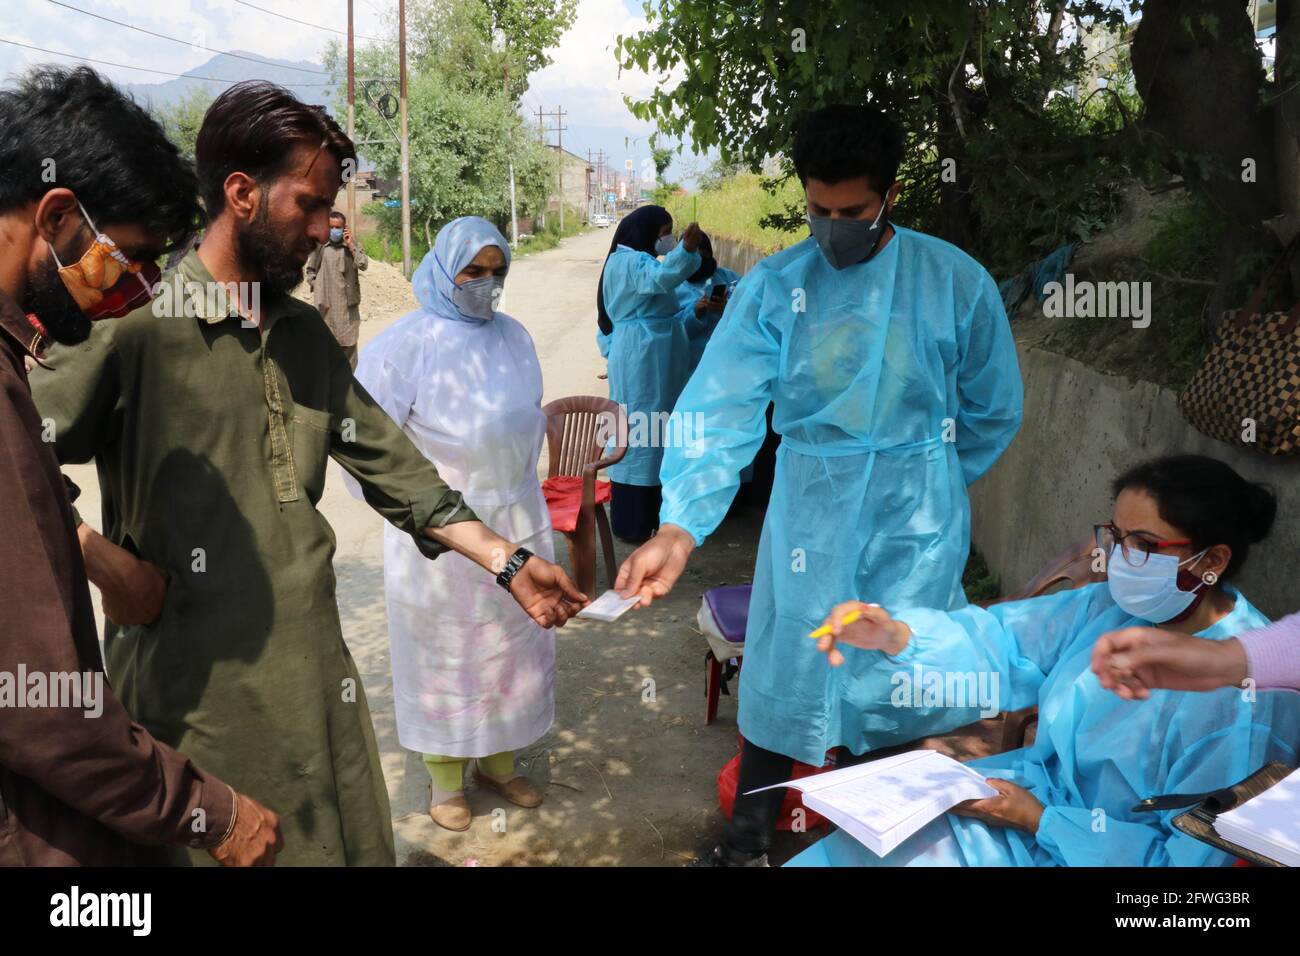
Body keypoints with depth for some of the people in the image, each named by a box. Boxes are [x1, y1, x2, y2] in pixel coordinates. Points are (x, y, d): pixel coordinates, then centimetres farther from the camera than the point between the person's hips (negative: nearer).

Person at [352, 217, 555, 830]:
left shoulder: (514, 337, 5)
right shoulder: (410, 342, -11)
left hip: (518, 522, 5)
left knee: (512, 642, 15)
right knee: (445, 651, 8)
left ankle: (499, 760, 33)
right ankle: (446, 774, 26)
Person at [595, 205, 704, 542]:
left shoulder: (640, 261, 20)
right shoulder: (628, 261, -14)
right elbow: (661, 277, -37)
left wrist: (696, 312, 14)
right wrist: (686, 249, -53)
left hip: (654, 364, 11)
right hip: (640, 363, -11)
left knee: (655, 436, 15)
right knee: (640, 434, -7)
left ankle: (651, 514, 24)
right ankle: (633, 524, -1)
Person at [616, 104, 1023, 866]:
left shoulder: (957, 281, -7)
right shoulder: (773, 287, -7)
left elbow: (995, 412, 5)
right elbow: (721, 412, -17)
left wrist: (928, 486, 10)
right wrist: (680, 528, -30)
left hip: (915, 531, 0)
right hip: (806, 519, 0)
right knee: (781, 679, 9)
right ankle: (748, 843, 31)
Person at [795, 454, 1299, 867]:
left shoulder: (1243, 698, -24)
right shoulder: (1111, 607, -3)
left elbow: (1191, 856, -21)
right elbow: (1001, 639, -2)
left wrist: (1041, 822, -21)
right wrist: (896, 636, -21)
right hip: (1039, 796, 7)